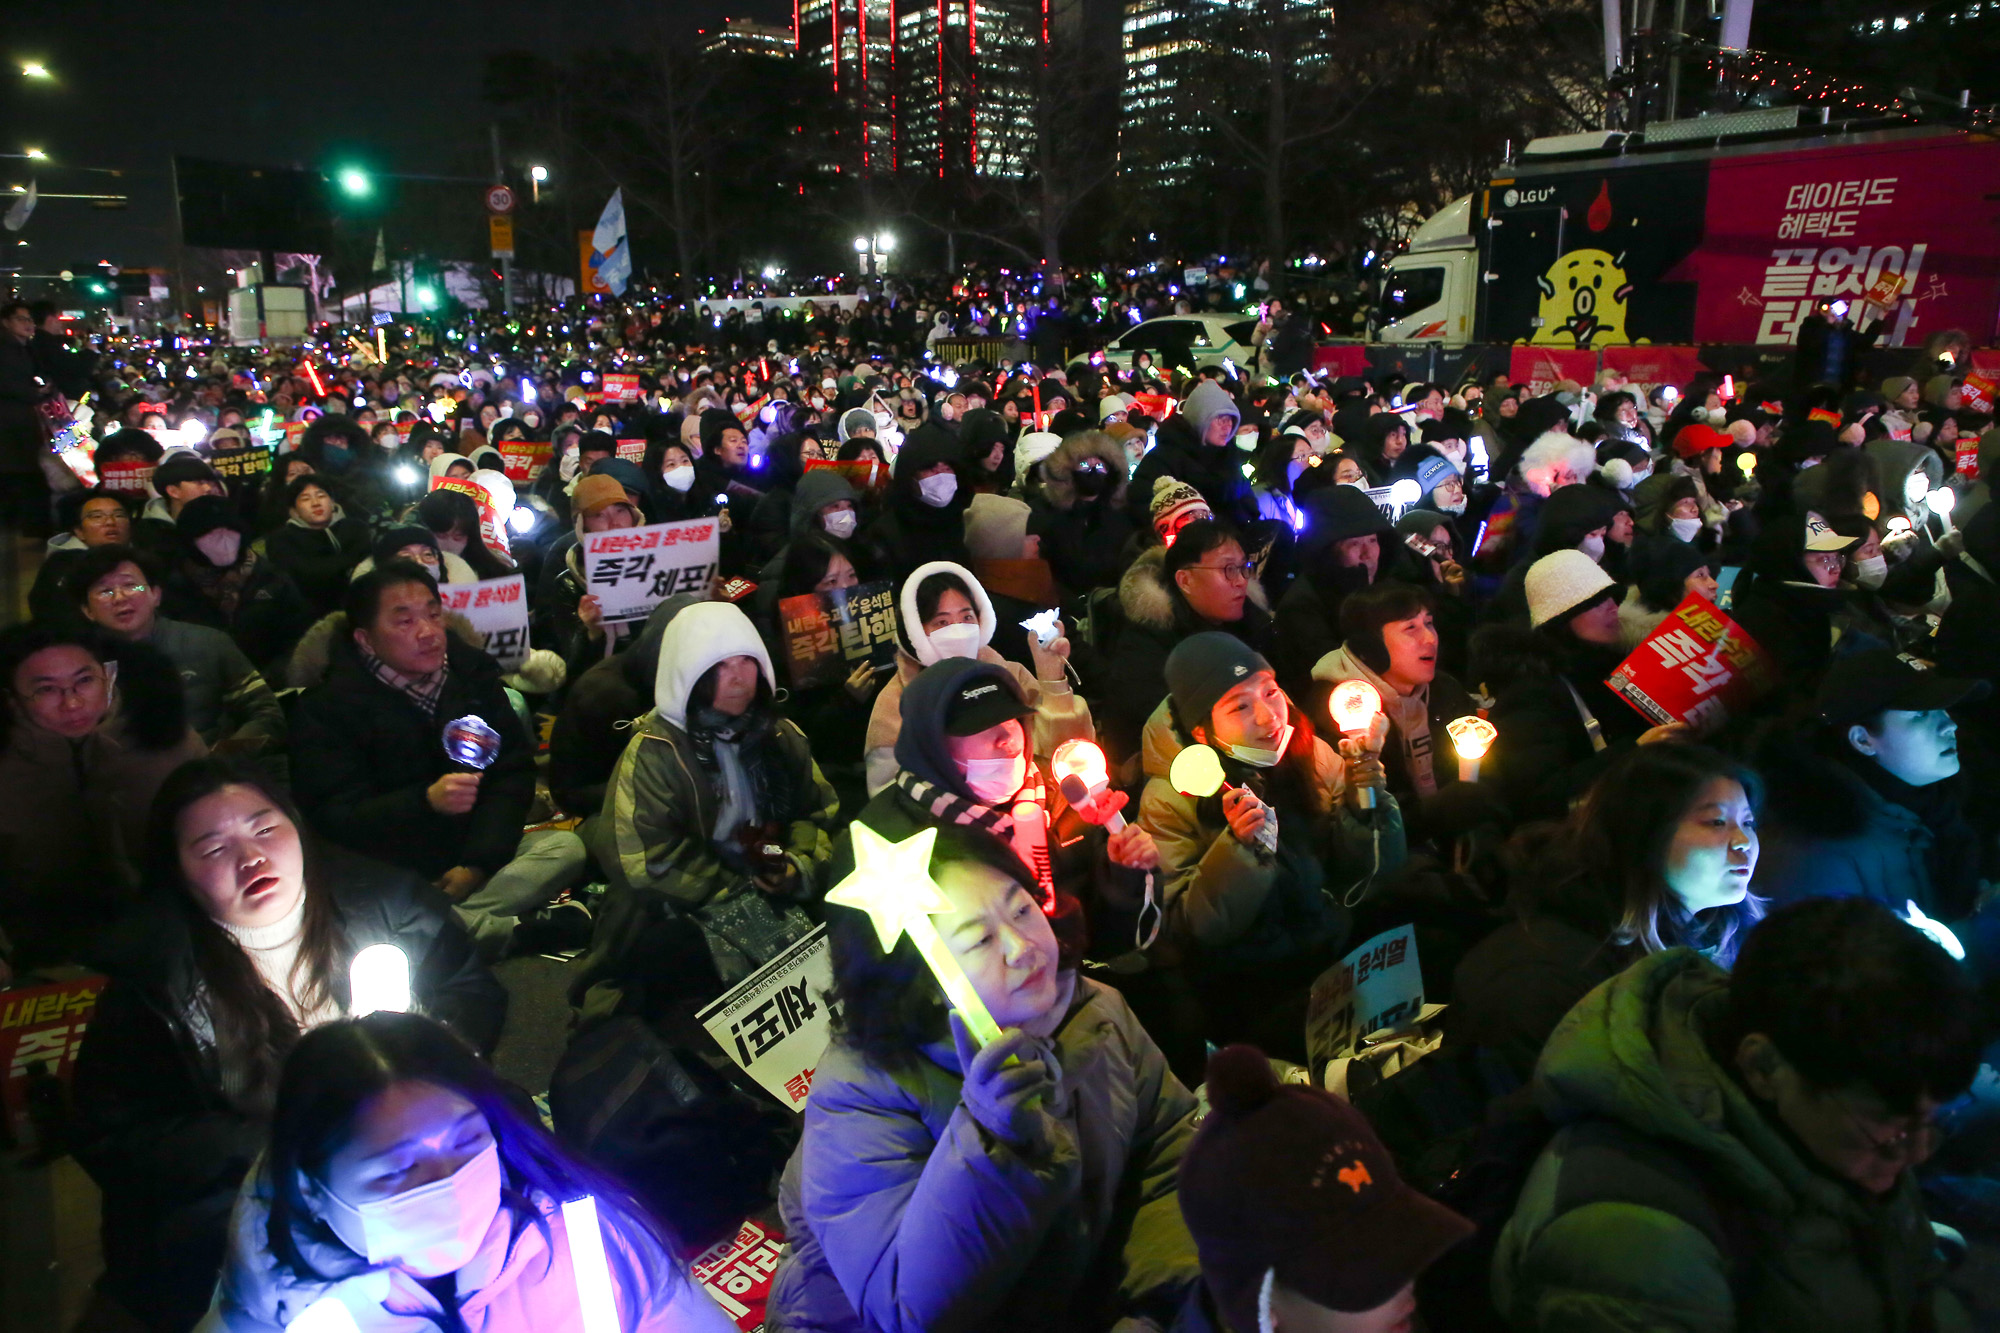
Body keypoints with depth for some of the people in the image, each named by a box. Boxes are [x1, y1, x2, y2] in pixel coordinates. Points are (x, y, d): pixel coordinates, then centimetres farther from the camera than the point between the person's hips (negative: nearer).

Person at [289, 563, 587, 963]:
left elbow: (514, 771, 1)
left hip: (474, 853, 5)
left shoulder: (471, 671, 3)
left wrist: (479, 862, -12)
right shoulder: (325, 708, -9)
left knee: (566, 847, -20)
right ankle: (519, 931, -27)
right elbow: (336, 820, -16)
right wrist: (427, 802, -34)